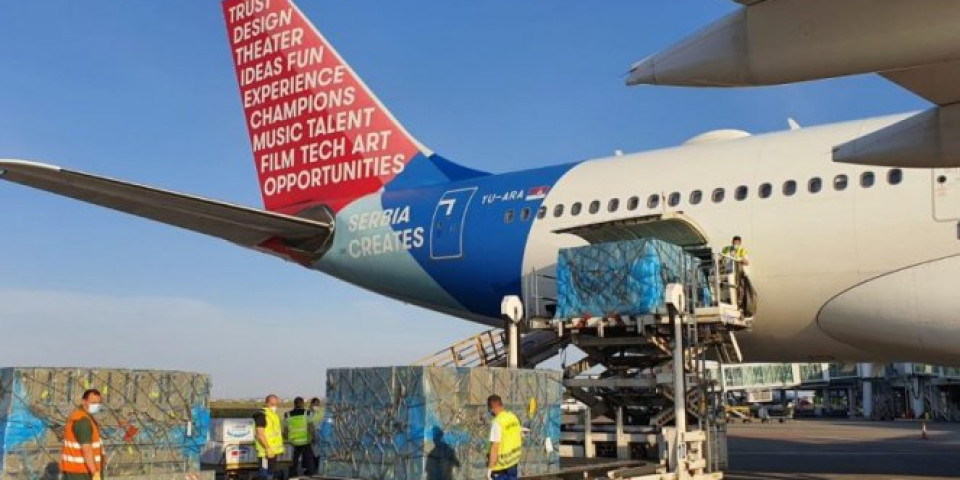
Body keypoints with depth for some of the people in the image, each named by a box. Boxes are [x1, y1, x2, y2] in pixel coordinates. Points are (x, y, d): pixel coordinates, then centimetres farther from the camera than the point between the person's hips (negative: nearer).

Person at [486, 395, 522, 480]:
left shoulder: (497, 422, -21)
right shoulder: (513, 417, 3)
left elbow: (495, 446, -24)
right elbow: (521, 437, 13)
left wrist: (490, 467, -21)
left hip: (501, 464, -7)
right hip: (513, 461, 8)